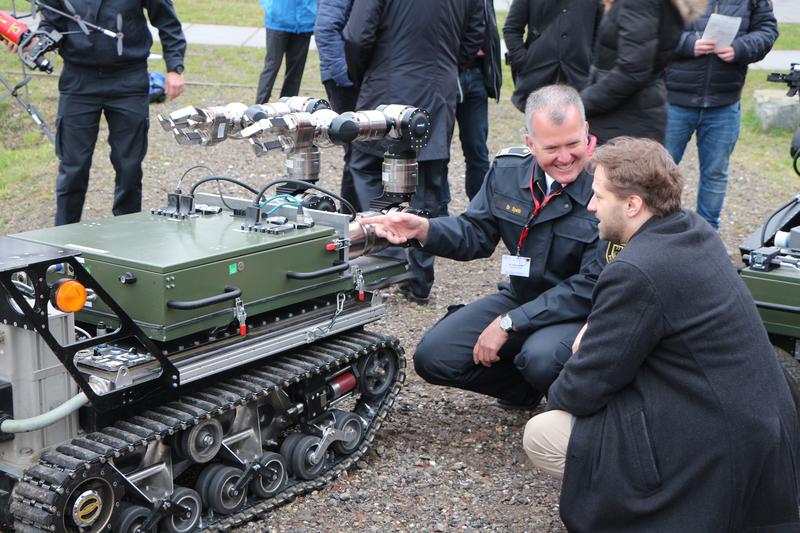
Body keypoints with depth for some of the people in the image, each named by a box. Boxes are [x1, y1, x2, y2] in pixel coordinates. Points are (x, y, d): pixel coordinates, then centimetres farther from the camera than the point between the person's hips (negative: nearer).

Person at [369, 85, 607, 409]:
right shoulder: (508, 170, -3)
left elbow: (592, 285, -22)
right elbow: (475, 232, 5)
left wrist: (509, 323, -23)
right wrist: (423, 230, -18)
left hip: (585, 312, -5)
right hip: (520, 298, 6)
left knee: (541, 359, -37)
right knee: (432, 358, -7)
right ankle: (523, 389, 17)